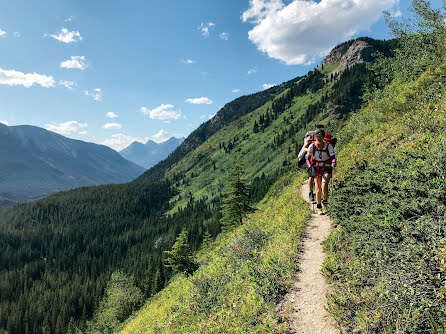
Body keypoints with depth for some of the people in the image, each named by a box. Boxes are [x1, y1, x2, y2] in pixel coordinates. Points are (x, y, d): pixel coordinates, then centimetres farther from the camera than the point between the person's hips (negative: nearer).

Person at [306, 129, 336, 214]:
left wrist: (333, 162, -41)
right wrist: (309, 166, -15)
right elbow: (308, 158, 2)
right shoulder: (312, 146, -6)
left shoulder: (328, 146, -8)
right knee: (318, 189, 0)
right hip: (316, 169, 1)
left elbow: (333, 156, -19)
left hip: (326, 169, -1)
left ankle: (325, 200, 4)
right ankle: (319, 207, 18)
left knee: (324, 185, -24)